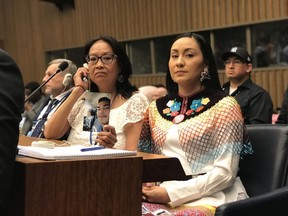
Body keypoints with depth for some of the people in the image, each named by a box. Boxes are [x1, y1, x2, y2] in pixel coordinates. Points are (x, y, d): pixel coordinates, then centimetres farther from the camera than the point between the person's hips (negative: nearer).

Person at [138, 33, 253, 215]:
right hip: (161, 197, 5)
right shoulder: (156, 108, 13)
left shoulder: (224, 106, -2)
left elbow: (225, 172, -9)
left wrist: (172, 193, -15)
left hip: (211, 200, -4)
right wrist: (144, 185, -7)